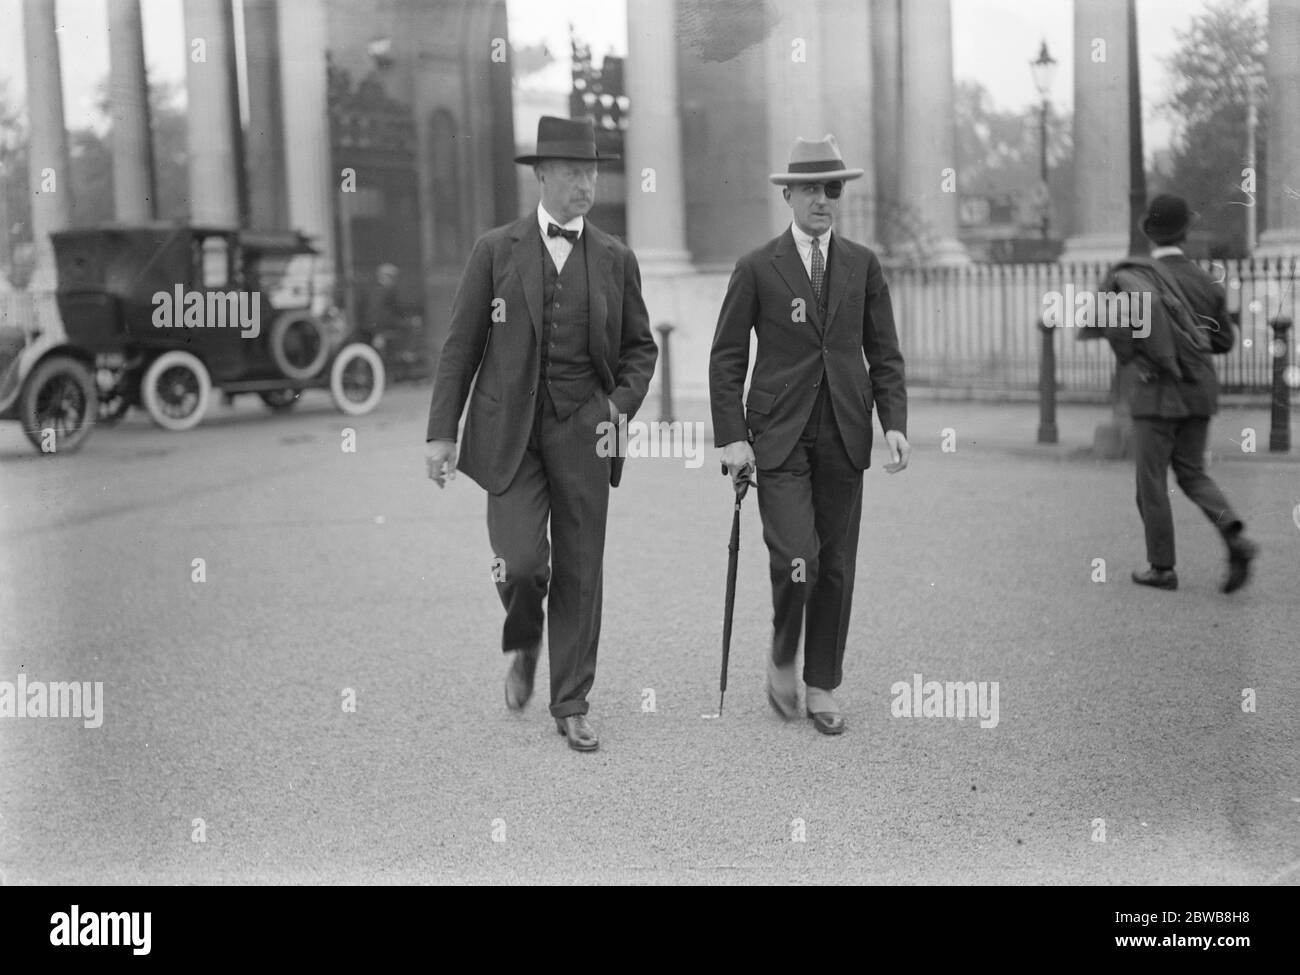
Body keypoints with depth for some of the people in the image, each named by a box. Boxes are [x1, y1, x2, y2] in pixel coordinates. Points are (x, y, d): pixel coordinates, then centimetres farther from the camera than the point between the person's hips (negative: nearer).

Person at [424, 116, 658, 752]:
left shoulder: (615, 259, 7)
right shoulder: (496, 250, 2)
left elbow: (640, 347, 14)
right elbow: (461, 345, 2)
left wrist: (622, 405, -4)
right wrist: (442, 431, -2)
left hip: (583, 431, 2)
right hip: (509, 430, -2)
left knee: (579, 570, 3)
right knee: (521, 562, -13)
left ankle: (571, 706, 16)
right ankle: (522, 642, 22)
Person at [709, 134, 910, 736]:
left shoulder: (863, 265, 8)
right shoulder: (757, 269, 0)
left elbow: (884, 355, 10)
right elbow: (727, 359, 1)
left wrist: (895, 424, -3)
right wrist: (731, 437, -7)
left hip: (844, 438, 3)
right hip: (779, 438, -3)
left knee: (837, 568, 6)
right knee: (796, 561, -14)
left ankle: (822, 686, 20)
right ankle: (782, 658, 13)